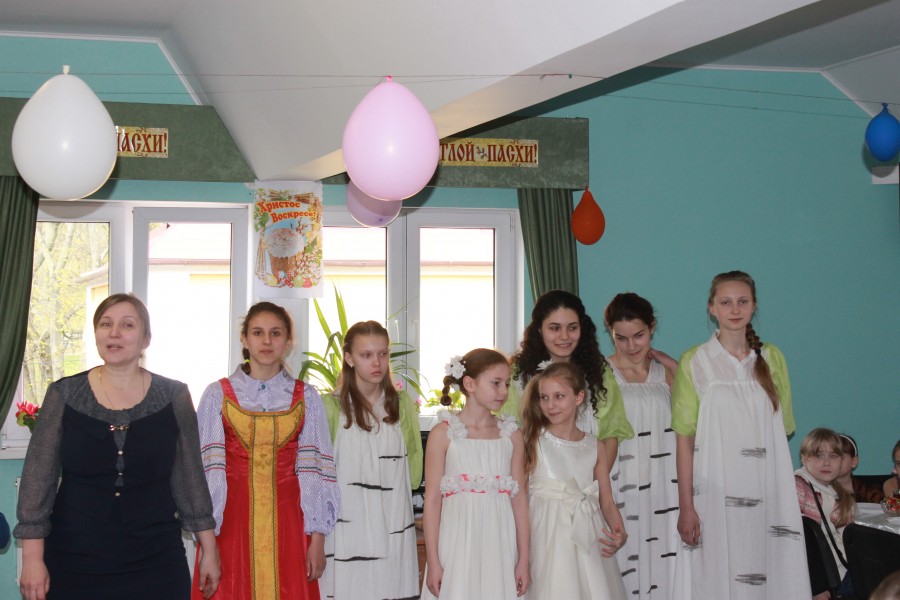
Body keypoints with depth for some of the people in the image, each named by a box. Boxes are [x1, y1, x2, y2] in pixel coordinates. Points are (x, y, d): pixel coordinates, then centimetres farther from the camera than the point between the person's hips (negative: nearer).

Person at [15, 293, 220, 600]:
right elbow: (38, 477, 0)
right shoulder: (64, 395, -1)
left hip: (156, 563, 0)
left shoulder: (173, 396, 1)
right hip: (73, 564, 0)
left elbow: (189, 477, 5)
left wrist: (208, 548, 5)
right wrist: (32, 558, -5)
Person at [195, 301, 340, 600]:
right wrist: (207, 540, -7)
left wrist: (317, 540, -4)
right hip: (232, 519, -1)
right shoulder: (218, 394, 3)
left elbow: (315, 471, 2)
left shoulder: (305, 397, 6)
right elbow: (207, 468, 0)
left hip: (286, 522, 1)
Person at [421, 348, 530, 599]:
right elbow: (432, 499, -3)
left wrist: (524, 560, 6)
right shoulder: (444, 434, -2)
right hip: (458, 546, -2)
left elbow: (519, 498, 8)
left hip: (500, 546, 3)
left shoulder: (512, 435, 7)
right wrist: (433, 562, -6)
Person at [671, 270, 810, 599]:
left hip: (766, 494, 2)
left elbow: (782, 427, 13)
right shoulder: (694, 362, -1)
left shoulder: (772, 358, 8)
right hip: (715, 493, -2)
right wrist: (686, 507, -9)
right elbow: (685, 439, -4)